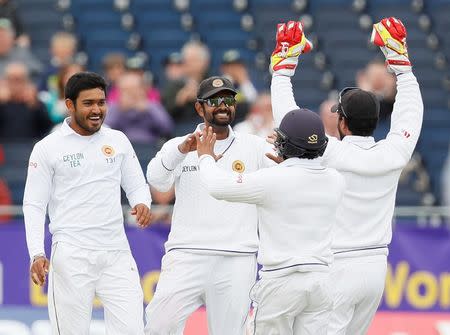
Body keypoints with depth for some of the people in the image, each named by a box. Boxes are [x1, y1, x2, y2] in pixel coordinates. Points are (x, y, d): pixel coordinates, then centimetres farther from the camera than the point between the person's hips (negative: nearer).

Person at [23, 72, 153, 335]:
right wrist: (37, 254, -12)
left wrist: (143, 203, -8)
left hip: (117, 253, 3)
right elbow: (34, 205, 0)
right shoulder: (47, 148, 0)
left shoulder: (118, 141, 10)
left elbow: (136, 185, 17)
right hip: (72, 254, -3)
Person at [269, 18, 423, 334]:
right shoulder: (393, 155, -1)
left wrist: (285, 63, 9)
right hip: (376, 267, 6)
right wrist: (398, 56, 25)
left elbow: (286, 115, -3)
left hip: (337, 270, -6)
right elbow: (410, 110, 16)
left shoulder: (330, 153, -12)